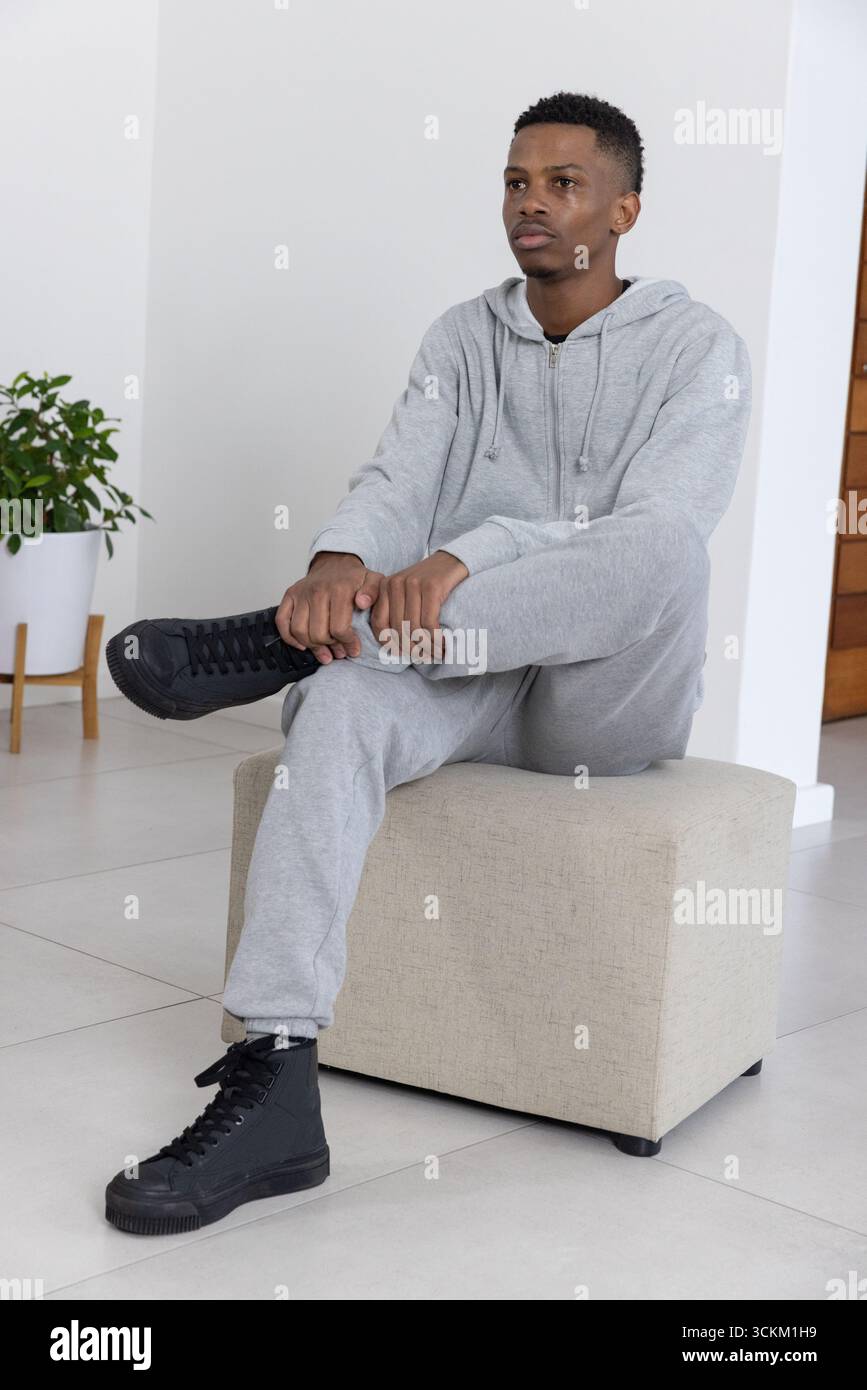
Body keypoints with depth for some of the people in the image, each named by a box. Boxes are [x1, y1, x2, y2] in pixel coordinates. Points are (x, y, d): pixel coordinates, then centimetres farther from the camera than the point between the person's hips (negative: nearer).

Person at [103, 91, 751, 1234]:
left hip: (613, 706, -3)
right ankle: (273, 1087, -42)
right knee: (337, 709, -32)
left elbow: (654, 525, -18)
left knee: (669, 547, -36)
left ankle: (277, 643, -31)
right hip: (471, 677, 3)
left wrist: (460, 560, -35)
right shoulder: (464, 337, 12)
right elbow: (398, 480, -3)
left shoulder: (696, 347, -1)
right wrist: (341, 562, -29)